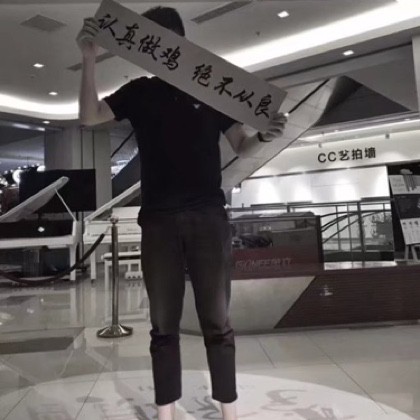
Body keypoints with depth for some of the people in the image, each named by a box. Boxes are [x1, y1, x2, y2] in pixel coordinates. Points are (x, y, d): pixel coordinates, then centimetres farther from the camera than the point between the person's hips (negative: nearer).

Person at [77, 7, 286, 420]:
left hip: (208, 217, -1)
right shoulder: (139, 91, 13)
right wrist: (89, 59, -10)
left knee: (216, 321, 3)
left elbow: (242, 147, 9)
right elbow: (89, 116, 1)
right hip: (159, 221, 1)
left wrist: (264, 135, -13)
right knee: (163, 325, 6)